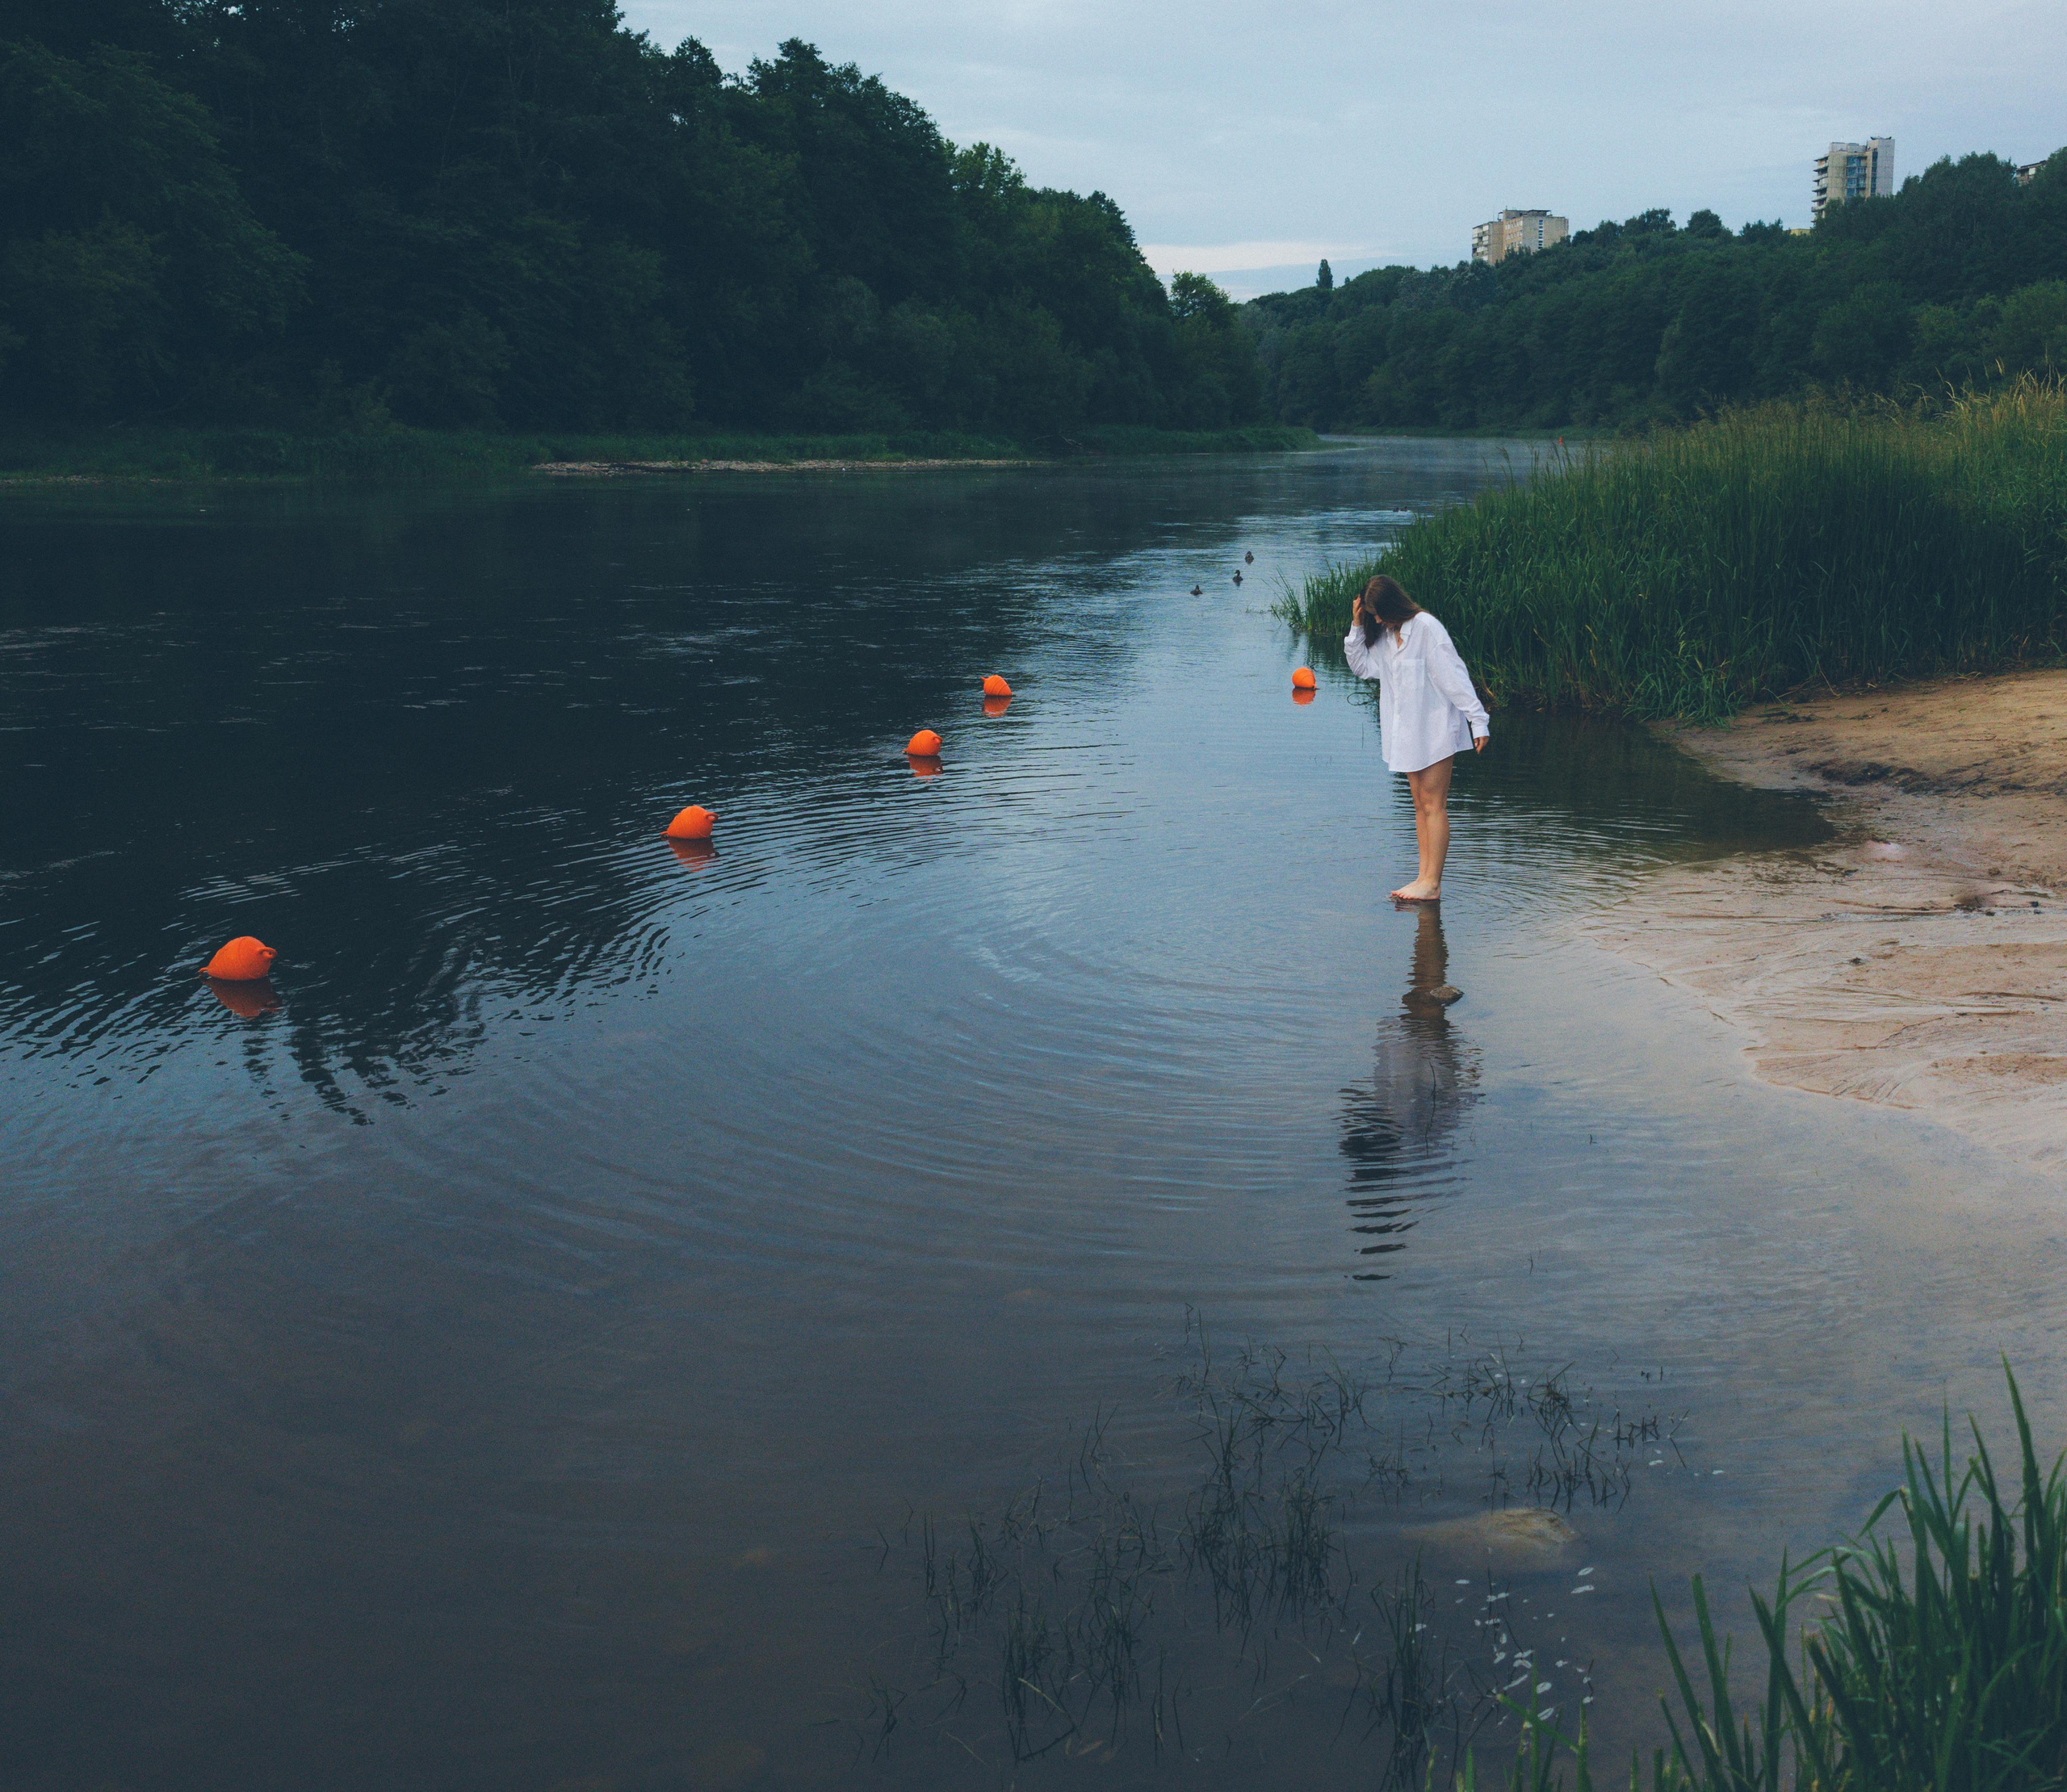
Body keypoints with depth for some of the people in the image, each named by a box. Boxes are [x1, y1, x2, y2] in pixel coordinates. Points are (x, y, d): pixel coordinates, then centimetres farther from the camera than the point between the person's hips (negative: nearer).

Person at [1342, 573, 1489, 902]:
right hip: (1408, 732, 8)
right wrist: (1357, 626, 1)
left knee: (1433, 805, -6)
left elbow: (1454, 675, -17)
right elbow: (1361, 666, 15)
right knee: (1420, 805, 8)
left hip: (1434, 729, -8)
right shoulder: (1384, 634, 7)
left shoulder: (1426, 628, -16)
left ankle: (1432, 884, -5)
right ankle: (1425, 878, 10)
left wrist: (1478, 721, -18)